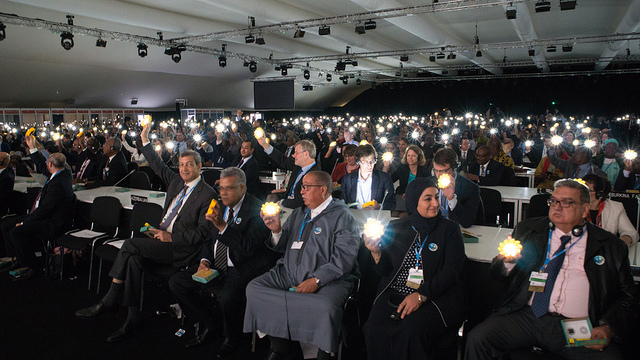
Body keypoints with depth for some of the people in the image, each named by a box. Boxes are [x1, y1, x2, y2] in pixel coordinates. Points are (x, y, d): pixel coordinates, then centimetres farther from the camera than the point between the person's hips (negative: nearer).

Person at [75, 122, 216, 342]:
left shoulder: (208, 194, -9)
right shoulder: (176, 181, 14)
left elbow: (202, 233, -13)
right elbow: (158, 166, 25)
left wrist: (171, 237, -16)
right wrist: (145, 140, 21)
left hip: (180, 248, -7)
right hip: (163, 239, 7)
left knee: (131, 245, -21)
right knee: (134, 259, -21)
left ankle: (109, 301, -7)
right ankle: (133, 318, -13)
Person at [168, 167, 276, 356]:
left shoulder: (256, 210, -14)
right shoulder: (222, 206, 10)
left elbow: (248, 248, -24)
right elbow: (210, 239, 20)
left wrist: (222, 225, -30)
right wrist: (204, 260, 1)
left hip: (243, 269, -8)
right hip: (215, 266, 8)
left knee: (227, 297, -34)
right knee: (176, 282, 0)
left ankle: (231, 339, 0)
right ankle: (206, 324, 17)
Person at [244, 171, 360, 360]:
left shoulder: (342, 216, -3)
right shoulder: (298, 213, 19)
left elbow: (344, 257, -14)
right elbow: (282, 247, 18)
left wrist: (316, 280, -21)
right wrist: (276, 231, -2)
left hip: (329, 280, -6)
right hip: (289, 274, 7)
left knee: (325, 307, -35)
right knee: (253, 288, -10)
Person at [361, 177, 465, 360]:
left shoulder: (449, 229, 5)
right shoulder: (395, 228, 12)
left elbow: (451, 271, -5)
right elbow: (384, 271, 13)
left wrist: (421, 295, -17)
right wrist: (376, 252, -8)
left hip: (436, 296, -2)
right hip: (394, 294, 2)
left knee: (412, 331, -30)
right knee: (375, 330, -24)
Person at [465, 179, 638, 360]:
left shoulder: (610, 246, 12)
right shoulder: (527, 230, 14)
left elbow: (627, 297, 14)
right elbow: (498, 274, 15)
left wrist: (608, 328, -5)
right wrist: (506, 260, -9)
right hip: (526, 316, 1)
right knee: (477, 339, -23)